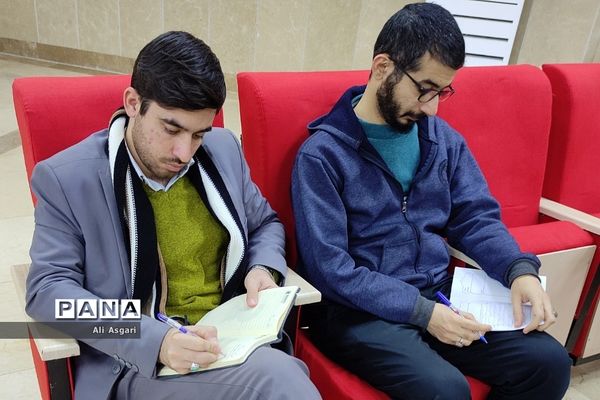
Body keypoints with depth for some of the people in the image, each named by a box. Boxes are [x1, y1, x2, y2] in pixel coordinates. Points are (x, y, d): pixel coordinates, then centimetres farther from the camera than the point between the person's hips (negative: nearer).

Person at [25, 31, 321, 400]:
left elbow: (265, 223, 18)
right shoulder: (67, 178, -6)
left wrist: (264, 268, -6)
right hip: (138, 362, -4)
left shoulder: (224, 149, 6)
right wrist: (156, 340, -23)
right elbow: (48, 289, -9)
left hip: (238, 338, 5)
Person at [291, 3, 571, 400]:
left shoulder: (444, 138, 7)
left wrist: (520, 270, -11)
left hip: (439, 298, 6)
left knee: (549, 362, -9)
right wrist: (422, 312, -21)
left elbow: (477, 216, 9)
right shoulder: (322, 154, -12)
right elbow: (329, 267, -17)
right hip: (359, 311, -5)